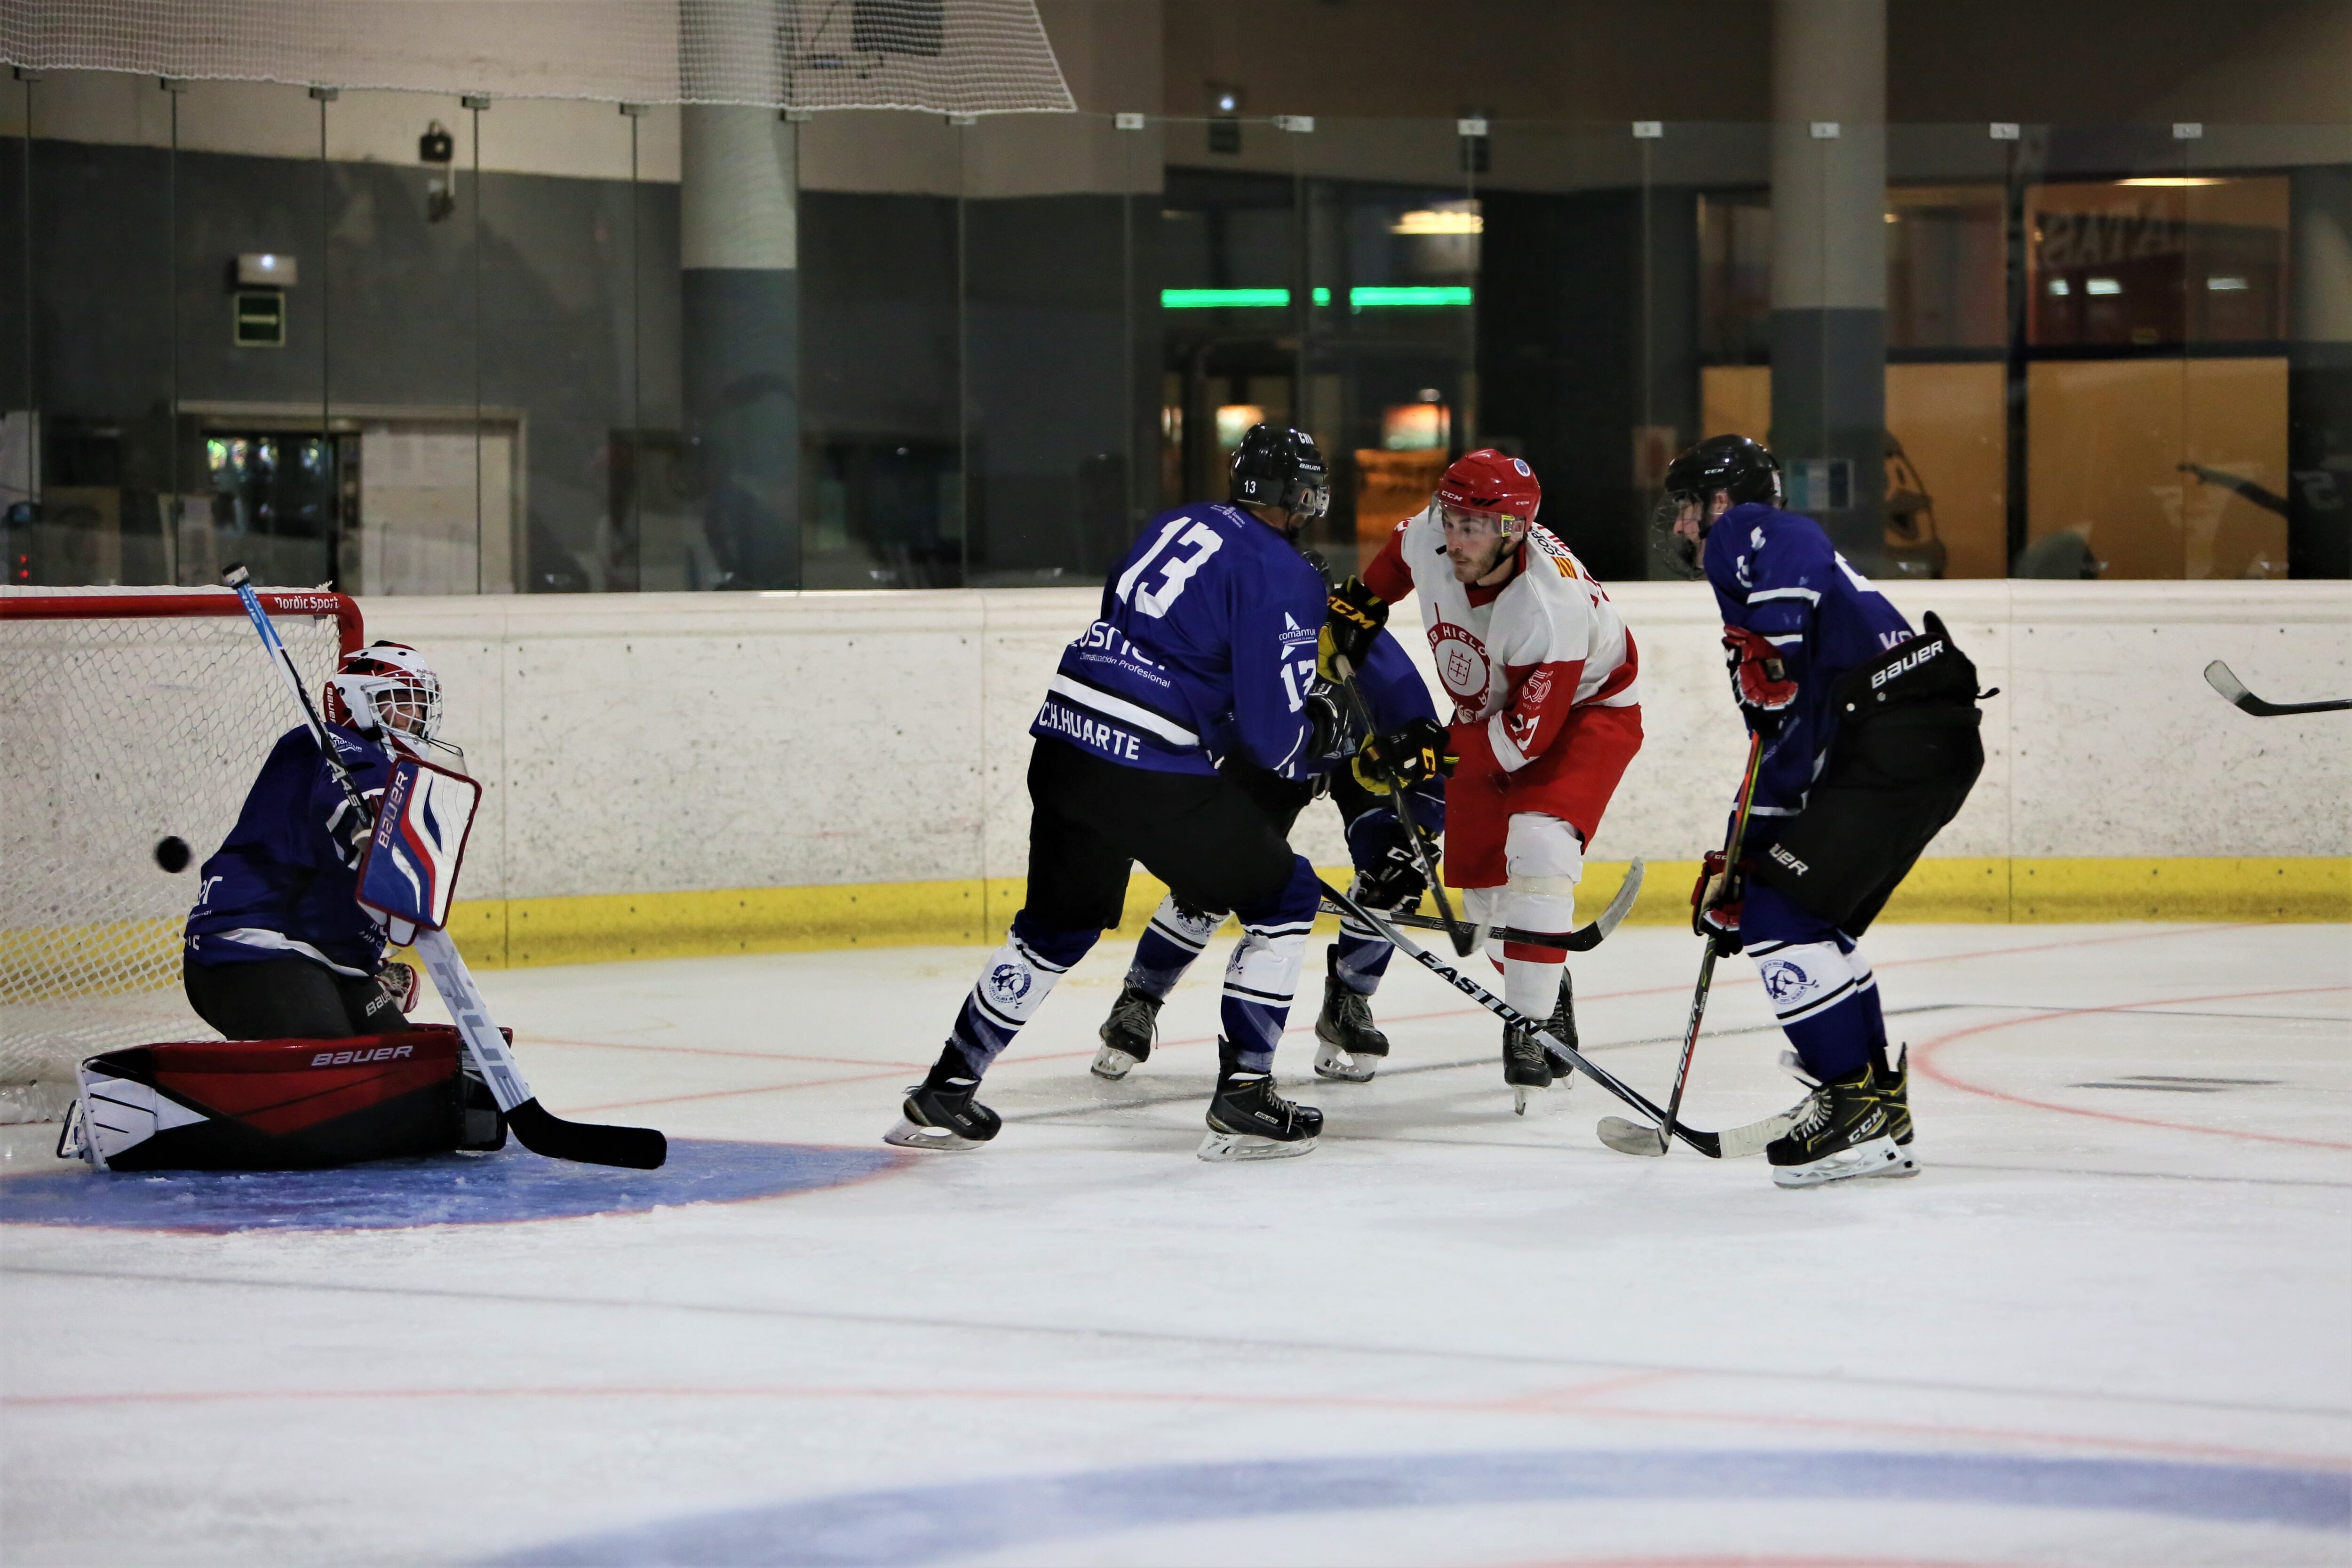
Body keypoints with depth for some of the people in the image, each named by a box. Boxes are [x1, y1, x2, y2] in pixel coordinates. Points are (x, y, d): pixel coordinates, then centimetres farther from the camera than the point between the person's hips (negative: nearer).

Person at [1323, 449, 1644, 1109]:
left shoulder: (1552, 603, -39)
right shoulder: (1428, 537, -21)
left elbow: (1527, 733, -34)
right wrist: (1361, 603, 9)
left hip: (1588, 708, -7)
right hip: (1489, 706, 7)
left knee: (1537, 845, -29)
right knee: (1479, 878, 4)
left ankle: (1531, 1027, -27)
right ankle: (1549, 992, 28)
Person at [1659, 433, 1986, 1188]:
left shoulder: (1744, 532, 5)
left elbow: (1795, 553, -22)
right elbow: (1782, 756, 33)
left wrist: (1766, 643, -32)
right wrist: (1735, 865, 32)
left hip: (1899, 737, -10)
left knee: (1781, 916, -10)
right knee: (1816, 921, 19)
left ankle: (1859, 1114, -12)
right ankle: (1876, 1102, 23)